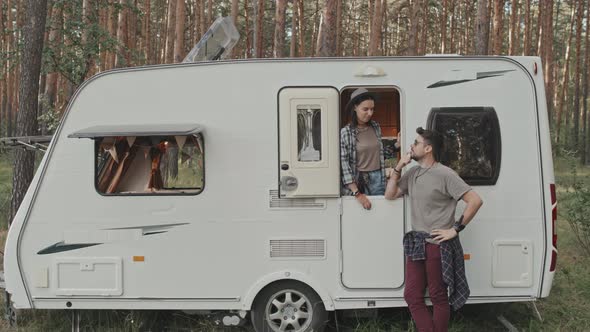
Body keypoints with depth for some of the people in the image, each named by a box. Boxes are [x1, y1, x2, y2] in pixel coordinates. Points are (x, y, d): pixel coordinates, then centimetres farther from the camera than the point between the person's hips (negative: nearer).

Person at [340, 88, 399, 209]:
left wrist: (396, 146, 1)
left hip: (378, 181, 4)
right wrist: (357, 193, -20)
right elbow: (343, 165, -14)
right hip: (359, 182, -4)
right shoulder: (345, 132, -10)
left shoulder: (376, 127, 5)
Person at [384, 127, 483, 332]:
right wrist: (398, 168, 2)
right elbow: (390, 195, 13)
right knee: (412, 296, 9)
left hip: (438, 245, -7)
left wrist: (455, 229, -14)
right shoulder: (412, 173, 10)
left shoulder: (444, 175, -13)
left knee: (438, 298, 4)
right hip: (415, 244, 8)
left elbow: (475, 201, -16)